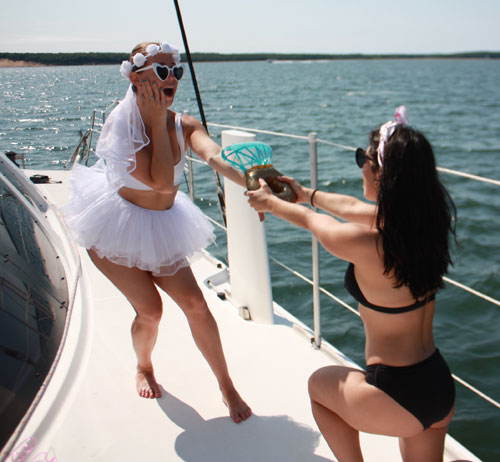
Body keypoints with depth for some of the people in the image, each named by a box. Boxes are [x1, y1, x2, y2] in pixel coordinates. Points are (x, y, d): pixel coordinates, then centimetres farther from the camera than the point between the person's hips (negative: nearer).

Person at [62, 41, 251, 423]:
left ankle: (227, 387, 14)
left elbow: (215, 156, -35)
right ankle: (144, 368, 31)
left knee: (195, 303, -3)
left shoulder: (182, 125, -11)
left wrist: (252, 181, -55)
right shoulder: (121, 124, -23)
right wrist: (157, 122, -28)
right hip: (117, 228, -3)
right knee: (150, 310, -5)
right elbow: (162, 181, -34)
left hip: (162, 228, 4)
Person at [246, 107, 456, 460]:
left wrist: (271, 202, 17)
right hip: (442, 388, 6)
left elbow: (310, 219, -4)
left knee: (320, 384, 24)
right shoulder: (426, 221, -6)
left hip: (399, 396, -6)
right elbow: (352, 207, 12)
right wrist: (306, 193, 28)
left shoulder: (364, 244, -26)